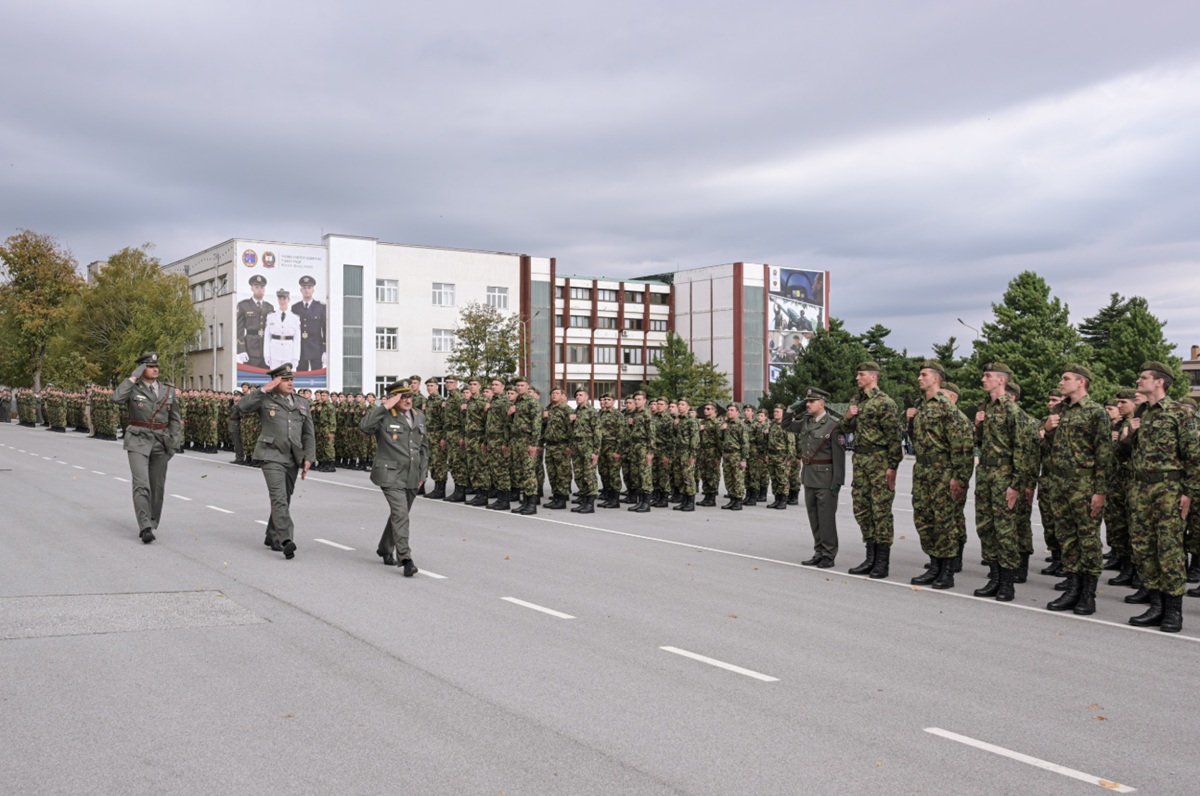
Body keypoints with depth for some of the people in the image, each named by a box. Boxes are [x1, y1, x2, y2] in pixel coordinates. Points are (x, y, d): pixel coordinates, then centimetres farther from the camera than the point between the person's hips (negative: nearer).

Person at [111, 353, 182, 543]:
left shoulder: (168, 391, 7)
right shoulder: (132, 388, -1)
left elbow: (175, 419, 11)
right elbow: (117, 398, -23)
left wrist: (173, 443, 2)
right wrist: (133, 377, -17)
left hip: (160, 443, 3)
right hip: (138, 442, -3)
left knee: (157, 486, 9)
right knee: (141, 485, -14)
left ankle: (152, 524, 24)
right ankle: (145, 528, -19)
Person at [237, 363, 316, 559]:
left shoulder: (302, 403, 14)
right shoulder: (265, 400, 1)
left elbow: (309, 434, 15)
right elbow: (241, 407, -16)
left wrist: (308, 458, 7)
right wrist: (262, 390, -17)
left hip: (293, 459, 5)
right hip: (272, 456, -5)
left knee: (284, 499, 11)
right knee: (279, 499, -15)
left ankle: (273, 537, 26)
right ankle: (286, 540, -23)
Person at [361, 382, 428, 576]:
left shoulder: (419, 416, 11)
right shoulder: (384, 417, -8)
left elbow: (424, 447, 19)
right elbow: (364, 426, -28)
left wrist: (422, 472, 15)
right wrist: (384, 406, -24)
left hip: (412, 477, 7)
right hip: (391, 475, -6)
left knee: (399, 515, 18)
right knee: (401, 514, -15)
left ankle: (385, 549, 37)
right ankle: (405, 558, -14)